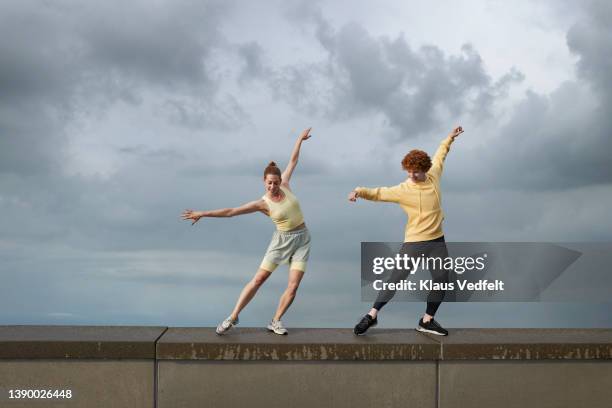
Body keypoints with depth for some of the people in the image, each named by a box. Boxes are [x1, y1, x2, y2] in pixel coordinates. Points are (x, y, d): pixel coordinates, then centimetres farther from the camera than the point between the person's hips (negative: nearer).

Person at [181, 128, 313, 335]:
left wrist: (300, 139, 20)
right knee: (258, 279, -5)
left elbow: (293, 160, 10)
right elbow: (230, 211, -14)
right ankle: (233, 318, 5)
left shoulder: (284, 184, -3)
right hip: (282, 240, -3)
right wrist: (203, 213, -18)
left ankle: (276, 321, 6)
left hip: (302, 239, 3)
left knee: (293, 286, -8)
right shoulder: (262, 203, -12)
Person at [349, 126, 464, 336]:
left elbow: (439, 156, 16)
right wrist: (359, 191, -34)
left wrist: (449, 138, 26)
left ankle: (427, 321, 23)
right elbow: (379, 193, -16)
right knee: (396, 279, -7)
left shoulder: (433, 176, -1)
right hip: (414, 242, -5)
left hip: (437, 241, 5)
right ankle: (372, 315, 4)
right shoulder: (403, 190, -13)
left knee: (441, 281, 8)